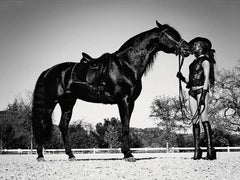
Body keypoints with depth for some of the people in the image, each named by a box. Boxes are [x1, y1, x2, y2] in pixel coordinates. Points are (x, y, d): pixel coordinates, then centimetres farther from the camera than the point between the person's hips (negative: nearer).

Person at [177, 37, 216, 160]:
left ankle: (210, 150, -20)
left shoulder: (205, 60, 1)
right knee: (195, 120, 0)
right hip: (192, 91, 7)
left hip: (201, 90, -7)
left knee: (203, 118, -16)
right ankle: (197, 151, -2)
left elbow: (206, 78, -10)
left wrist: (203, 95, -20)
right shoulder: (194, 62, 22)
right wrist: (182, 78, 3)